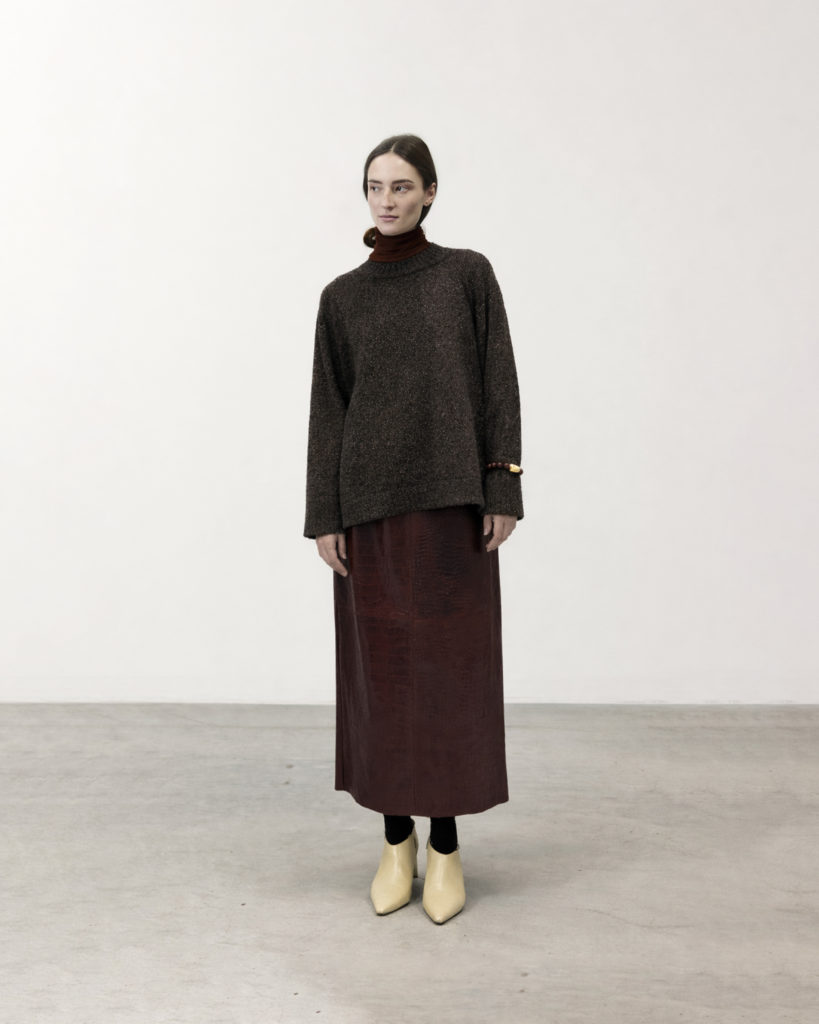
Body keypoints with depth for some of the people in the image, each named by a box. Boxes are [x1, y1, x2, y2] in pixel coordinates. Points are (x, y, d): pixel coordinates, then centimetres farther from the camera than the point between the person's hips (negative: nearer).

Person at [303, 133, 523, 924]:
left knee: (450, 662, 0)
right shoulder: (342, 297, 9)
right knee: (382, 663, 5)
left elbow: (498, 383, 1)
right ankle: (397, 840, 19)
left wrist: (504, 488, -7)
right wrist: (323, 516, 0)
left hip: (452, 495, -2)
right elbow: (327, 407, 6)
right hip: (372, 499, 2)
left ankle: (446, 847, 13)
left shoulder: (468, 274, 5)